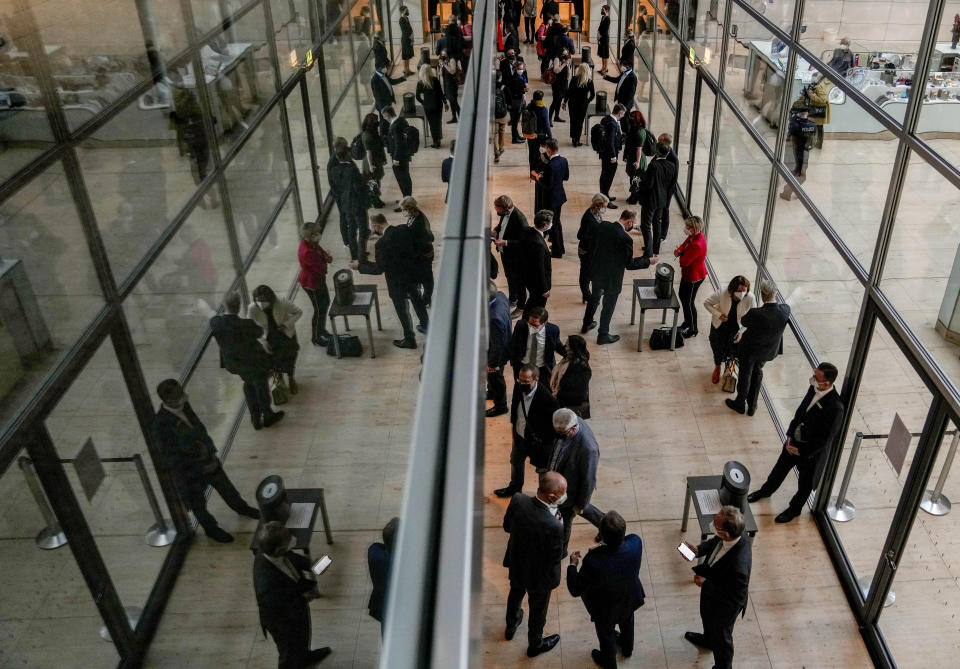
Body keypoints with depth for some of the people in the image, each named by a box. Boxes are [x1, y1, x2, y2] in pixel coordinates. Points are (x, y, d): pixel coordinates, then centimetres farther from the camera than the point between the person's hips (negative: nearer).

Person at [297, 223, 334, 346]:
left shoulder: (312, 243, -7)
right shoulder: (306, 252, -35)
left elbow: (321, 251, 7)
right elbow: (322, 268, -32)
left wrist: (327, 257, -16)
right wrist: (326, 261, -10)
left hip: (318, 279, 10)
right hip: (311, 283, -10)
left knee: (325, 303, 24)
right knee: (319, 310, 4)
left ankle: (322, 330, 43)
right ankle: (315, 338, 22)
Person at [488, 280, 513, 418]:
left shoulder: (494, 318, -44)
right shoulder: (500, 296, -19)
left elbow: (498, 345, -31)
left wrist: (493, 364, -16)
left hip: (497, 353, -8)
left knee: (495, 376, 19)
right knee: (491, 375, 33)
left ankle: (500, 406, 45)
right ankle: (492, 393, 61)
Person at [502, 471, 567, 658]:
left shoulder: (518, 501, -28)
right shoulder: (554, 527, -42)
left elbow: (507, 526, -9)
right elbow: (556, 558, -24)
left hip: (516, 565, 5)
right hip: (539, 576, -5)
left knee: (516, 594, 36)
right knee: (538, 609, 26)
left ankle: (511, 627, 65)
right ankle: (535, 645, 54)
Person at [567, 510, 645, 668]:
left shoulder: (594, 561, -45)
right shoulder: (636, 542, -34)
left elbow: (576, 590, -29)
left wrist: (572, 565, -15)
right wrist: (602, 548, -9)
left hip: (606, 609, -4)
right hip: (630, 599, 4)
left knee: (606, 634, 29)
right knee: (627, 622, 37)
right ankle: (627, 648, 67)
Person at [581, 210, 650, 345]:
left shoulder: (602, 226, -10)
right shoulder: (625, 239, -27)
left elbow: (593, 246, 4)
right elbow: (629, 264, -17)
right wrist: (648, 261, -5)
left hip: (597, 272, 6)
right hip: (612, 278, -6)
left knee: (594, 298, 29)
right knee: (609, 306, 14)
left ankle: (586, 325, 47)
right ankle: (603, 335, 30)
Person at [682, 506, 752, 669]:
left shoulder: (738, 566, -47)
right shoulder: (728, 537, -26)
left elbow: (735, 599, -32)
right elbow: (715, 542, -2)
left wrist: (705, 584, -29)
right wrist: (698, 550, -18)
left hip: (724, 607, -7)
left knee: (721, 637, 24)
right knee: (706, 616, 37)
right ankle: (708, 639, 69)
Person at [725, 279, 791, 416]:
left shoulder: (755, 314, -39)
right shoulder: (785, 310, -24)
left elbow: (743, 321, -17)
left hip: (750, 350, -4)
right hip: (769, 350, 4)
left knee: (745, 375, 21)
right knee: (757, 373, 29)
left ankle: (740, 404, 45)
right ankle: (752, 406, 45)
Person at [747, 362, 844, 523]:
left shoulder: (835, 408, -35)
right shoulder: (813, 389, -14)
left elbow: (825, 439, -25)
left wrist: (801, 451, -16)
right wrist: (790, 435, 1)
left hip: (811, 451, -6)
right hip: (794, 440, 6)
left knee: (805, 483, 21)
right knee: (780, 467, 28)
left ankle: (795, 508, 46)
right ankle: (766, 490, 54)